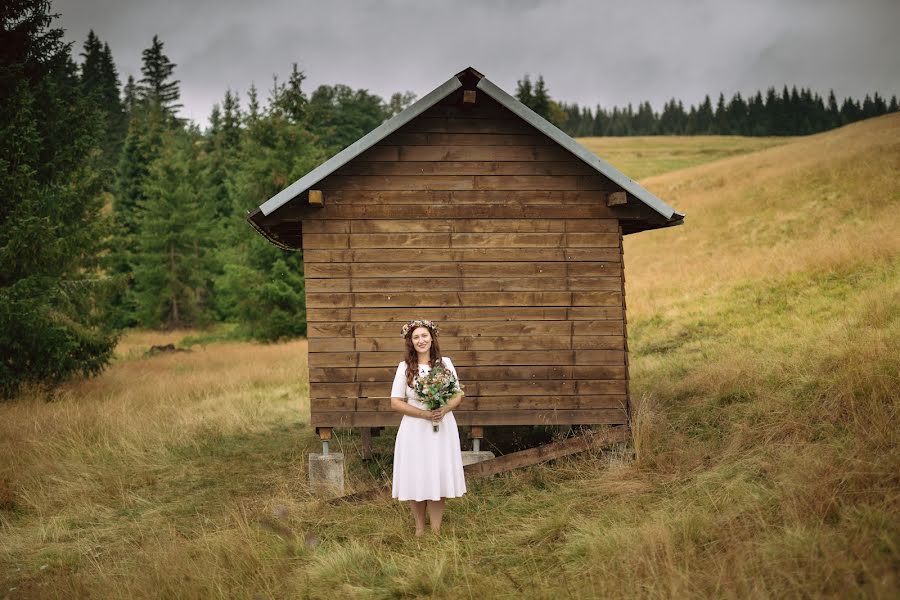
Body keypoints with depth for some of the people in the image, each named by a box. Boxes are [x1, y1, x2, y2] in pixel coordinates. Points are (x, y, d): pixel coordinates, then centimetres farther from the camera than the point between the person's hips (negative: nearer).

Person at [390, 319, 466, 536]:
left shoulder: (445, 363, 4)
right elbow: (396, 402, -3)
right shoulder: (405, 367, -1)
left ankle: (435, 531, 8)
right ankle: (419, 529, 18)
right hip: (415, 429, -1)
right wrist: (424, 413, -15)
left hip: (443, 428, 1)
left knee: (438, 477, 1)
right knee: (416, 478, 3)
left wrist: (445, 409, -14)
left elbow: (458, 395, 7)